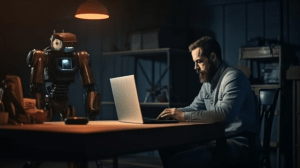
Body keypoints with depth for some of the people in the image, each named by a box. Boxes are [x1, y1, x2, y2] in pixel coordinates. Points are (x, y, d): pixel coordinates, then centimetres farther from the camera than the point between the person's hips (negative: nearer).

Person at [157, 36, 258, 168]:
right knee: (166, 146, -1)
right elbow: (194, 108, 21)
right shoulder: (208, 82, 15)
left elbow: (225, 113, -29)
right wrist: (174, 112, 0)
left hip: (238, 143, -9)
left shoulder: (233, 77, -14)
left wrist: (184, 116, -26)